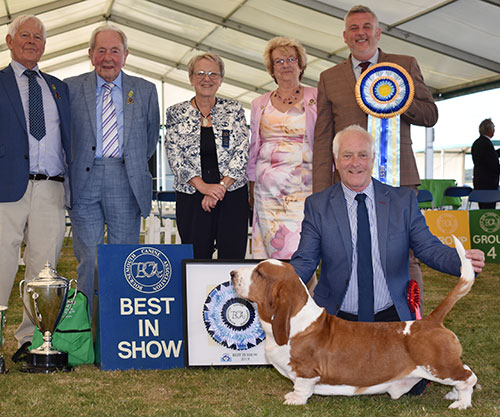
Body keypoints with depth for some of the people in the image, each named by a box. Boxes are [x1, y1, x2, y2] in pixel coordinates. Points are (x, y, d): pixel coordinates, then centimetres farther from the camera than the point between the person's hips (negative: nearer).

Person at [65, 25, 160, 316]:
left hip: (126, 182, 0)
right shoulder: (71, 88, 7)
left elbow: (151, 139, 18)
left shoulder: (145, 90, 9)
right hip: (84, 182, 0)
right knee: (87, 258, 2)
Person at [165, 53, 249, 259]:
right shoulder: (176, 113, 5)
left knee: (233, 257, -1)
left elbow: (241, 154, 0)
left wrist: (221, 186, -11)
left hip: (232, 195, 0)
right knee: (195, 260, 0)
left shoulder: (234, 110, 6)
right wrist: (203, 186, -13)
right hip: (191, 197, 0)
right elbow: (175, 157, -2)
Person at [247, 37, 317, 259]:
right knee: (272, 246, -2)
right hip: (268, 187, 3)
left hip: (304, 185, -3)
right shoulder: (260, 104, 15)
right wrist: (252, 187, 15)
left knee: (300, 247, -11)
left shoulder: (316, 98, 6)